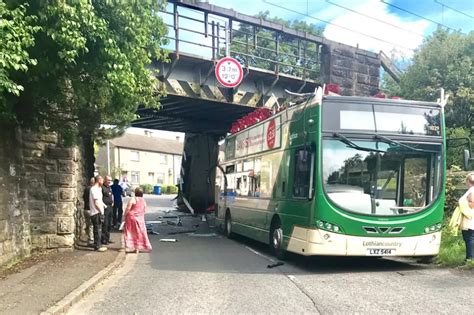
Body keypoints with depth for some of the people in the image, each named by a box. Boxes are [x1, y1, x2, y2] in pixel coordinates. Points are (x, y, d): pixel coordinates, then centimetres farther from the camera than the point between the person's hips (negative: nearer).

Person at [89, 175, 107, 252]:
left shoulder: (97, 189, 16)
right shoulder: (95, 189, -16)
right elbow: (96, 203, -20)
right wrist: (101, 211, -14)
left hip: (98, 212, 10)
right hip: (96, 213, -10)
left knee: (97, 230, 15)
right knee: (97, 230, -5)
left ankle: (98, 245, 22)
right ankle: (97, 246, -1)